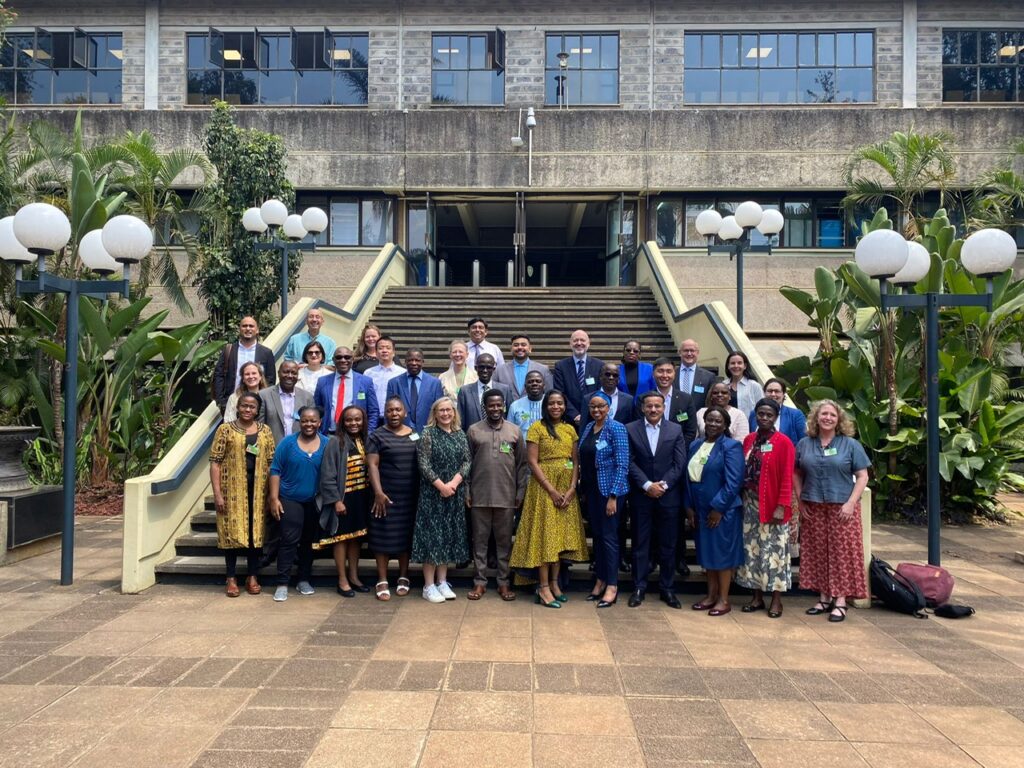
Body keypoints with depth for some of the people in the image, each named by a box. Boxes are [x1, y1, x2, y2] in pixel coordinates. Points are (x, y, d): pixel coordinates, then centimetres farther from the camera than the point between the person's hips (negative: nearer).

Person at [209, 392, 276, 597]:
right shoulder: (225, 430, -1)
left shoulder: (265, 431, 7)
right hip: (232, 490, -2)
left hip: (257, 490, 3)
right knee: (232, 530, 3)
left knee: (256, 531, 6)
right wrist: (217, 493, -12)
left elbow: (271, 462, 6)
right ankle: (231, 578, 12)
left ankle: (253, 576, 17)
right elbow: (215, 462, -5)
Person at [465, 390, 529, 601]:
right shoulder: (473, 431, 3)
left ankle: (504, 582, 16)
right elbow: (466, 463, 4)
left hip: (506, 496, 0)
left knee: (504, 541, 7)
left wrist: (520, 492, 0)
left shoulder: (515, 431, 5)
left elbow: (522, 464, 5)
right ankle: (479, 582, 16)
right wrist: (466, 491, -1)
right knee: (480, 540, 7)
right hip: (479, 496, 0)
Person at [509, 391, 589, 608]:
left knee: (562, 534, 7)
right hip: (544, 487, -5)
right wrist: (552, 490, -15)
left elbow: (576, 462, 7)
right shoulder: (537, 428, -5)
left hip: (567, 489, 5)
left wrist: (572, 489, -8)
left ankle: (554, 583, 16)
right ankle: (544, 587, 0)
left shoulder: (570, 430, 10)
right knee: (545, 533, -4)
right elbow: (532, 462, -10)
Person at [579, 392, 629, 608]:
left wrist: (613, 496, -18)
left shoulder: (616, 429, -11)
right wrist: (583, 491, 10)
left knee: (609, 536, -1)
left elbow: (622, 464, -14)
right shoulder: (588, 428, 8)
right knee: (597, 535, 12)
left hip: (609, 490, -6)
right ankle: (600, 581, 23)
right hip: (591, 490, 6)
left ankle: (612, 587, 7)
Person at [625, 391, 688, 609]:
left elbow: (680, 462, 0)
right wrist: (647, 485, -13)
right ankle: (639, 588, 14)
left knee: (668, 544, 7)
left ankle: (667, 588, 17)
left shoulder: (675, 430, 5)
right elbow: (630, 462, -4)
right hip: (641, 495, -1)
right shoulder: (630, 429, 1)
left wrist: (663, 484, -11)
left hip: (668, 495, 1)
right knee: (640, 543, 5)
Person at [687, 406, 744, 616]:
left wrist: (718, 508, -17)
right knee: (706, 552, 13)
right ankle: (711, 595, 25)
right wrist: (689, 506, 6)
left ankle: (723, 599, 13)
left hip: (722, 510, -6)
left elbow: (734, 482, -15)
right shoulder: (695, 445, 9)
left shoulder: (731, 446, -10)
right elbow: (689, 476, 11)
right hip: (701, 510, 6)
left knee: (722, 553, 3)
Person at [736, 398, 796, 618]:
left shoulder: (784, 442, -8)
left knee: (773, 550, 2)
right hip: (750, 504, 5)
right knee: (752, 549, 9)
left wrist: (782, 507, -15)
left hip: (772, 505, -5)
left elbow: (787, 478, -11)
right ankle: (757, 597, 20)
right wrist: (742, 499, 3)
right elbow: (743, 471, 9)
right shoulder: (748, 440, 8)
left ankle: (776, 599, 13)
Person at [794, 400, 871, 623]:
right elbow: (796, 473, 13)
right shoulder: (804, 444, 8)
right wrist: (800, 500, 2)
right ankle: (824, 597, 19)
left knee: (842, 553, -2)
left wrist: (851, 502, -11)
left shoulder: (850, 445, 1)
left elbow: (862, 476, -1)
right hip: (813, 509, 3)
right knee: (817, 552, 7)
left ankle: (840, 601, 5)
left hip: (842, 508, -2)